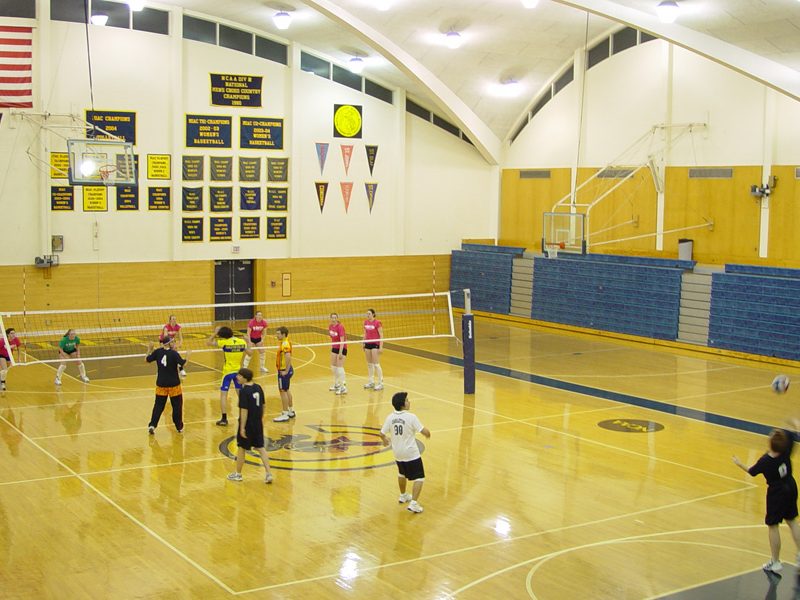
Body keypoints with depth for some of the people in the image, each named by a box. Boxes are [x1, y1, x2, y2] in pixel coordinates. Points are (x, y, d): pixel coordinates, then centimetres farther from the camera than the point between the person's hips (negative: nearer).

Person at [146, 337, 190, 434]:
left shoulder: (158, 352, -4)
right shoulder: (174, 353, -16)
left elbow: (147, 359, 6)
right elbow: (183, 364, -18)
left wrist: (149, 349, 20)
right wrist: (187, 356, -3)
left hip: (161, 384, 3)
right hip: (173, 384, -3)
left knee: (158, 405, 10)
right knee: (177, 406, 11)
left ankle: (152, 425, -2)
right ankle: (179, 427, 20)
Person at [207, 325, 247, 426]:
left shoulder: (224, 343, -15)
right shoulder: (242, 342, -5)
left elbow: (208, 342, -7)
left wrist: (215, 333, 0)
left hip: (227, 372, -4)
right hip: (238, 371, 4)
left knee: (223, 394, 2)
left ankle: (224, 419, -2)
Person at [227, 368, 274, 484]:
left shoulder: (244, 391, -19)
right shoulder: (258, 388, 3)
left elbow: (244, 410, -21)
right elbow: (263, 406, 10)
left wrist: (242, 428, -18)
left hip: (248, 424, -6)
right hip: (258, 424, 6)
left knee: (241, 448, 11)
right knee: (260, 448, 11)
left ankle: (238, 474, 24)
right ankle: (269, 474, 3)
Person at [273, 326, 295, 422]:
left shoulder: (285, 344, -21)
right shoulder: (284, 342, 10)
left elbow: (288, 357, -32)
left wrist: (286, 371, -28)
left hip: (284, 371, -10)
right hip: (283, 370, 10)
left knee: (283, 391, -3)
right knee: (286, 390, 20)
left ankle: (285, 414, 3)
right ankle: (291, 411, 32)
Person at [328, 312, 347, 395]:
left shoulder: (340, 327, -21)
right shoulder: (330, 326, 2)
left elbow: (342, 341, -24)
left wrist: (340, 353, -27)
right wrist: (331, 347, 13)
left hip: (342, 348, -8)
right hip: (334, 348, 8)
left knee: (340, 367, -12)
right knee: (333, 367, 14)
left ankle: (343, 388, -11)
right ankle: (336, 385, 30)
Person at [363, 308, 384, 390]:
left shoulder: (377, 323, -12)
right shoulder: (366, 322, 7)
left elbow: (381, 335, -12)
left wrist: (381, 346, -16)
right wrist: (363, 343, 17)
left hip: (375, 344, -7)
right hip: (368, 344, 7)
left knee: (376, 364, -7)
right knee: (369, 364, 11)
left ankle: (380, 383, -2)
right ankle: (371, 382, 20)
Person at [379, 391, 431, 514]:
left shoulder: (390, 417, -4)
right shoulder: (411, 417, -19)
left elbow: (382, 433, 4)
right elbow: (424, 431, -17)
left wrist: (385, 440, 26)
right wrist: (428, 433, 7)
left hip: (397, 453, 6)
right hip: (411, 453, -6)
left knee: (402, 473, 30)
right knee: (419, 478, 2)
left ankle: (403, 496, 45)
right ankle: (413, 503, -7)